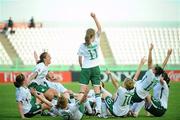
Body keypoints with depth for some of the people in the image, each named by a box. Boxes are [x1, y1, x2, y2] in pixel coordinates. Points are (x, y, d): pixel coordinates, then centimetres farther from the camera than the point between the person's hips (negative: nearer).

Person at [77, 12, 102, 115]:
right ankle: (99, 109, -4)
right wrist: (95, 18, -5)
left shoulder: (82, 46, -3)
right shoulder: (96, 42, -5)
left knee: (83, 90, -3)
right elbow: (100, 28, -2)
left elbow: (80, 58, 1)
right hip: (95, 68, 0)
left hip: (85, 68, 0)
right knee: (97, 89, 1)